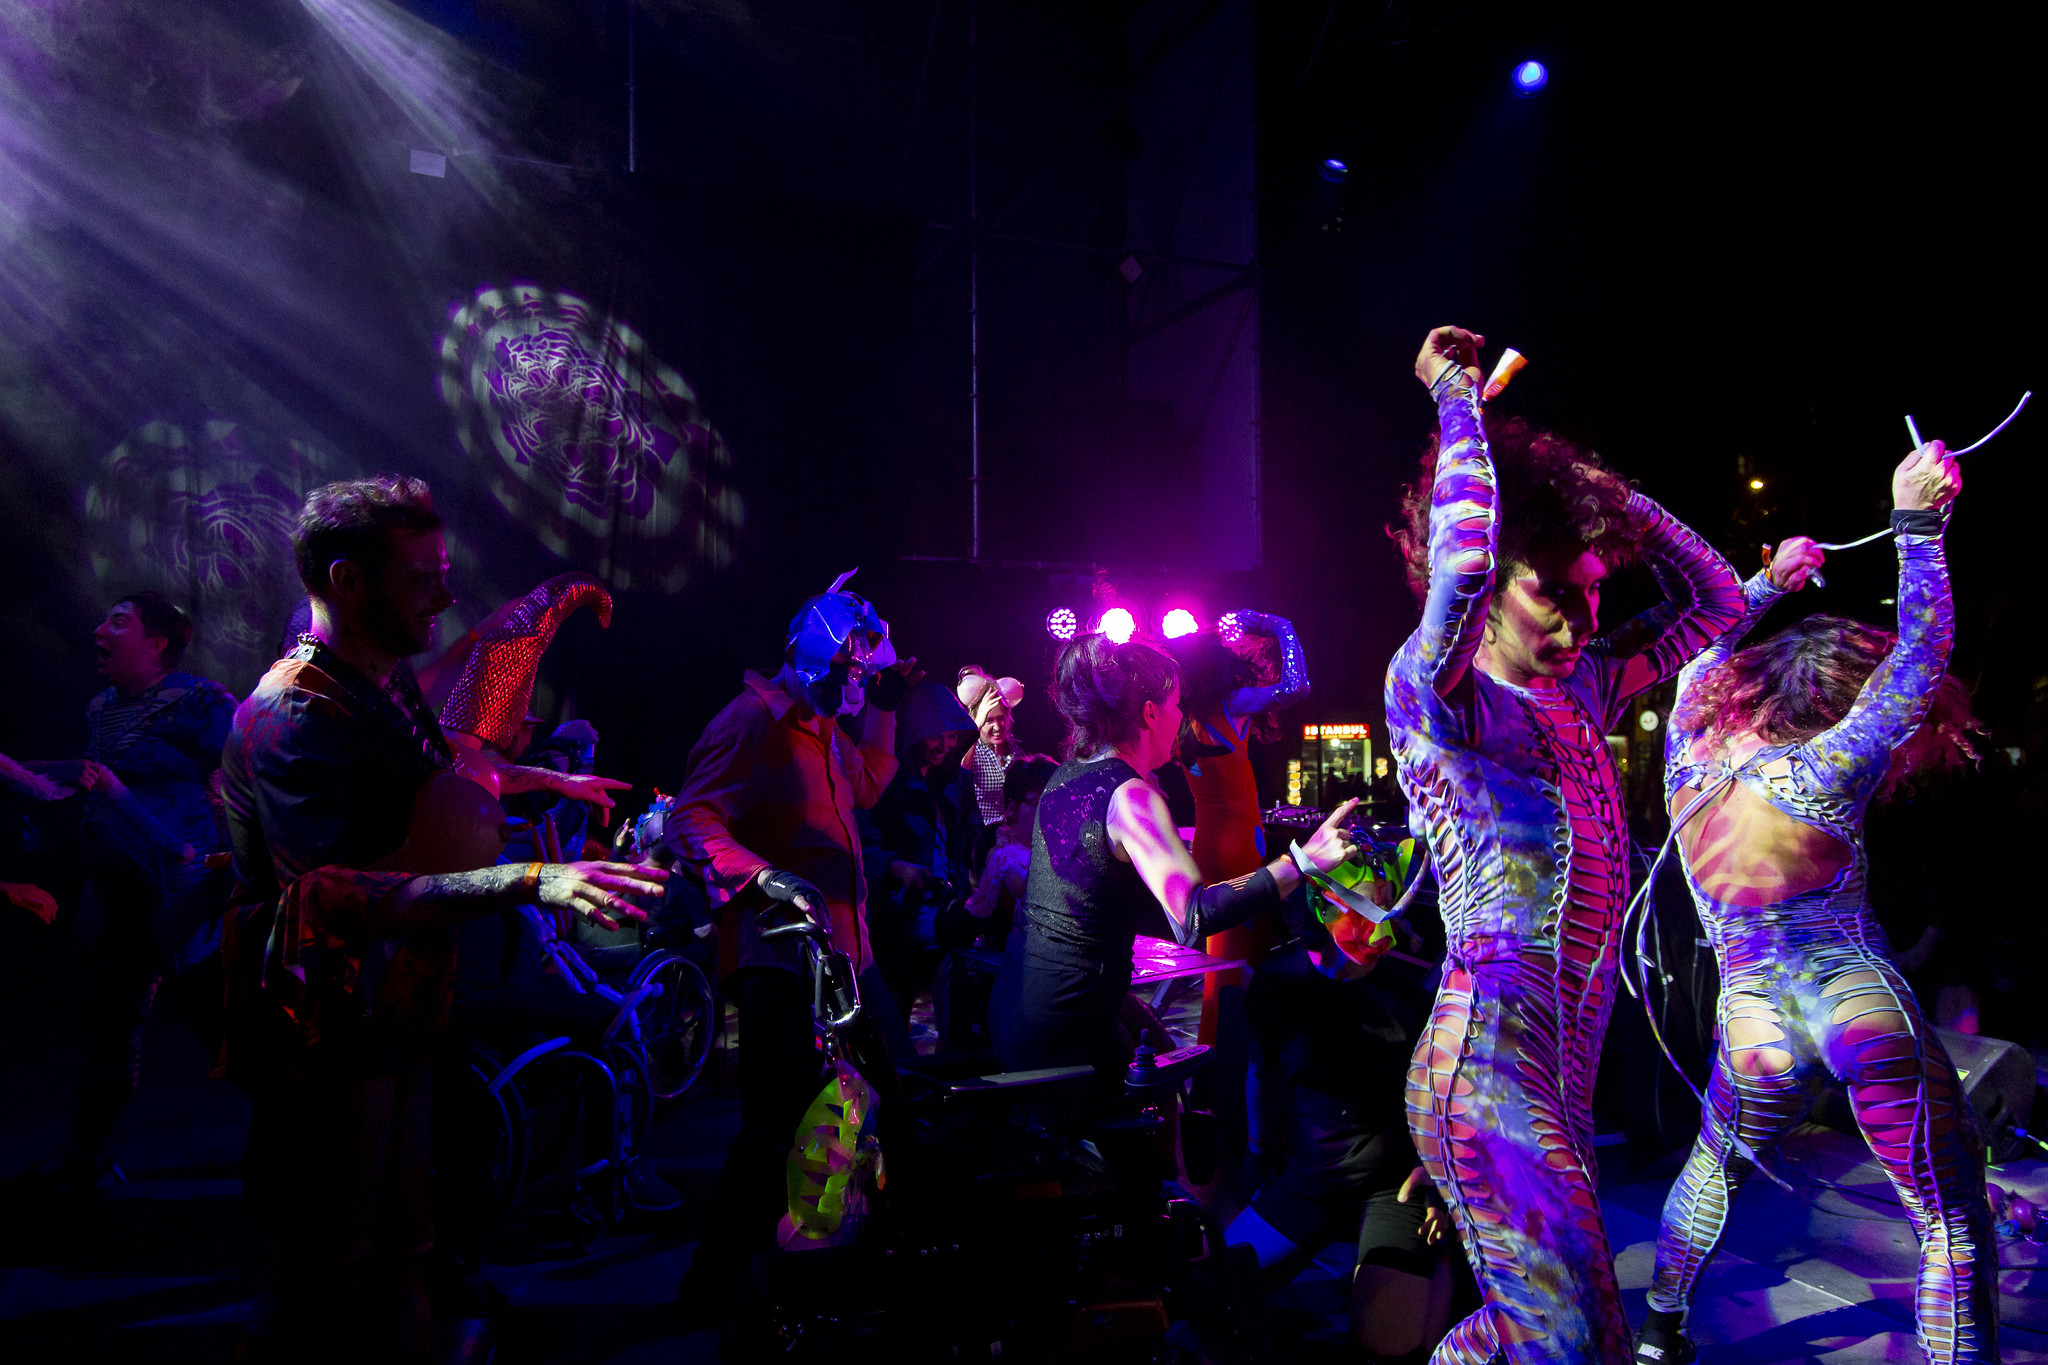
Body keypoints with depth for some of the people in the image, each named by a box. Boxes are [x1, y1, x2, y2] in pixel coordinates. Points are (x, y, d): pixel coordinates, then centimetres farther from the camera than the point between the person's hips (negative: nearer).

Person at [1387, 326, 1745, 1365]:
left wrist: (1595, 491, 10)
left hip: (1564, 1063, 8)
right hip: (1489, 1057, -8)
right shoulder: (1434, 695, -11)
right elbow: (1460, 557, -30)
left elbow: (1714, 603, 21)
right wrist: (1457, 401, -15)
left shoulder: (1580, 689, 12)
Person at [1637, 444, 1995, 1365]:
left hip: (1756, 1029, 5)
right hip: (1869, 1013, -4)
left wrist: (1770, 581, 27)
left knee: (1713, 1168, 27)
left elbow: (1707, 653, 20)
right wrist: (1916, 524, -4)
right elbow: (1922, 651, -4)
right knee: (1954, 1224, 9)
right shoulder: (1821, 775, -10)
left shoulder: (1688, 761, 2)